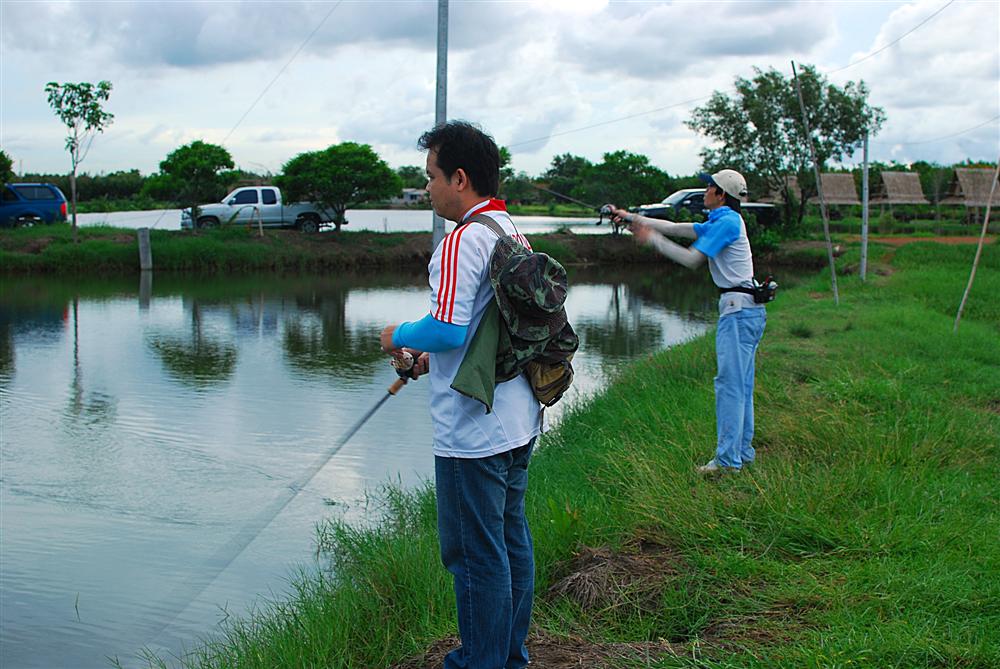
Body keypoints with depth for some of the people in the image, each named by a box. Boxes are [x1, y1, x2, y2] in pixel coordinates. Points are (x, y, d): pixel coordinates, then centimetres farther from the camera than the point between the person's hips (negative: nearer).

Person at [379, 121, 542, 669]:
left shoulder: (463, 241, -18)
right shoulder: (514, 235, 12)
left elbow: (448, 328, -26)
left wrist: (401, 335, -6)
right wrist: (436, 358, 19)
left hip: (473, 433, -10)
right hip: (519, 422, 10)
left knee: (475, 553, 2)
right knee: (511, 539, 18)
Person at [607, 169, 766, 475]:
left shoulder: (727, 222, -12)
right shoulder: (721, 221, 19)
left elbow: (692, 259, -13)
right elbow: (675, 228, 22)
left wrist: (653, 239, -4)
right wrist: (631, 218, 20)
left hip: (738, 310, -10)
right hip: (747, 310, 10)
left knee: (729, 383, -10)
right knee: (742, 384, 12)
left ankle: (728, 458, -9)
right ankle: (743, 451, 17)